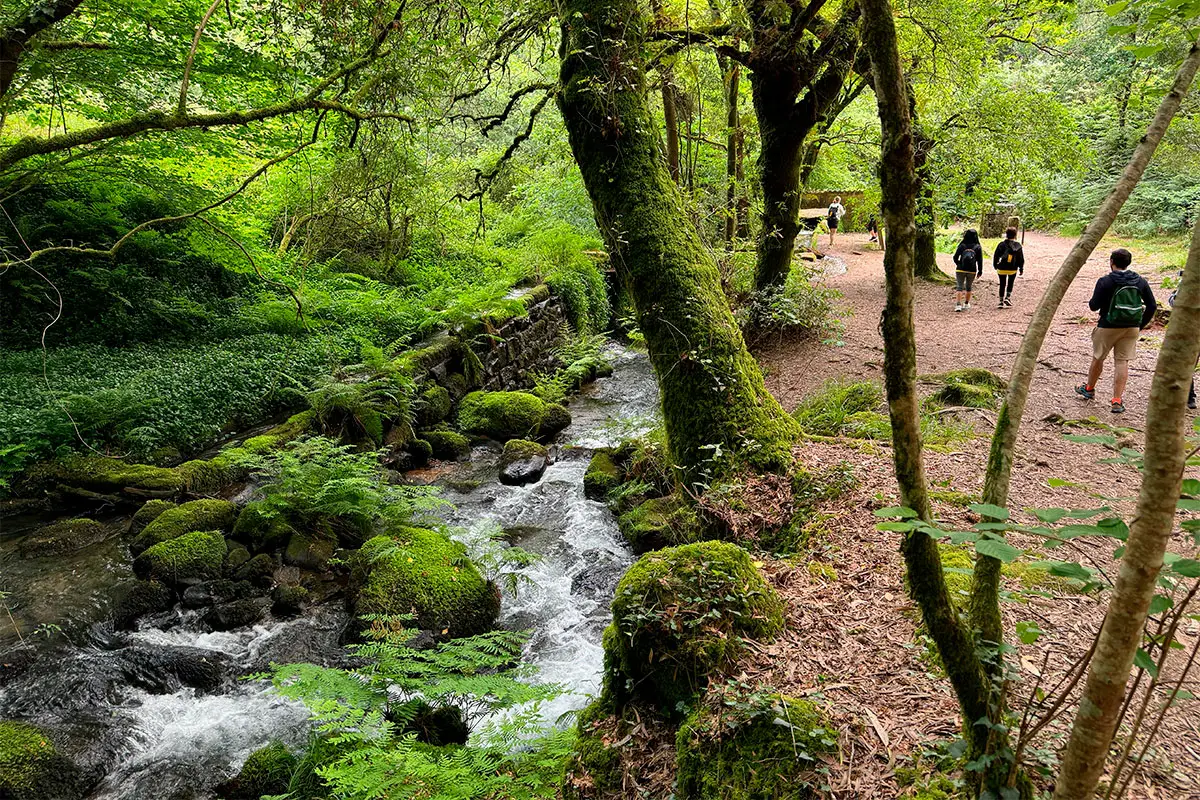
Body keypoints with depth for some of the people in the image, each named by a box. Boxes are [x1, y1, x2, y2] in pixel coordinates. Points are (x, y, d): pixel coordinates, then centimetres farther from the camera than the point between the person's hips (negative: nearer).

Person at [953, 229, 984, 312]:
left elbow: (955, 257, -5)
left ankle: (958, 305, -13)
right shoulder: (978, 247, -2)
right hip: (972, 271, 2)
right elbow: (980, 260, 0)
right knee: (968, 287, 17)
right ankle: (966, 304, 24)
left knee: (960, 287, 0)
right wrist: (980, 271, 8)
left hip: (961, 270, -2)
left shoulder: (962, 245, -5)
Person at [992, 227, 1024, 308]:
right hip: (1013, 269, 1)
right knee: (1010, 284, 19)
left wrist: (995, 265, 12)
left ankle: (1001, 301, 9)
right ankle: (1007, 298, 6)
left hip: (1002, 268, -1)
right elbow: (1021, 258, 2)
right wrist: (1021, 269, 10)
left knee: (1002, 284, 7)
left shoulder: (1002, 244, -7)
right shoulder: (1018, 245, -3)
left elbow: (996, 256, -2)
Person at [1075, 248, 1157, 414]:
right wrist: (1140, 325, 12)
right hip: (1132, 328, 3)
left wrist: (1091, 301, 11)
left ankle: (1089, 389, 35)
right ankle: (1117, 401, 0)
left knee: (1098, 358, 15)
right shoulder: (1140, 281, 3)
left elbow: (1094, 306, -12)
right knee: (1122, 362, 4)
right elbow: (1152, 306, 4)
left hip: (1108, 327, -3)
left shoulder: (1105, 282, -11)